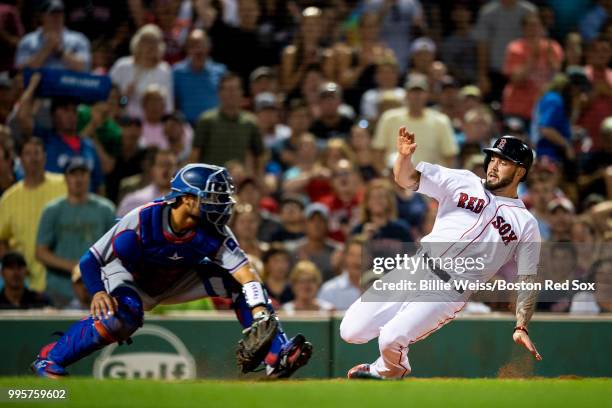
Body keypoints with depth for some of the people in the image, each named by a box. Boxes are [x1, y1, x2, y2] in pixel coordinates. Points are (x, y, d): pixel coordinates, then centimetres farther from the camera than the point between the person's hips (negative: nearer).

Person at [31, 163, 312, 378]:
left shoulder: (213, 232, -24)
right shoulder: (141, 222, -33)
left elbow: (246, 274, -31)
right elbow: (91, 260, -26)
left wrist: (261, 315, -46)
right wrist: (98, 292, -45)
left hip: (175, 282, 4)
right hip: (129, 279, -4)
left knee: (235, 281, -13)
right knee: (122, 317, -37)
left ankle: (276, 356, -10)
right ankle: (48, 360, -23)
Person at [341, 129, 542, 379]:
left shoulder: (526, 225, 6)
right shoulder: (463, 182, 11)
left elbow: (528, 279, 5)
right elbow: (407, 178, 4)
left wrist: (521, 328, -7)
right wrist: (405, 156, -19)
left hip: (449, 294, -3)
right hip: (414, 272, 3)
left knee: (391, 341, -24)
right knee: (350, 331, -7)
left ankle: (390, 370, 11)